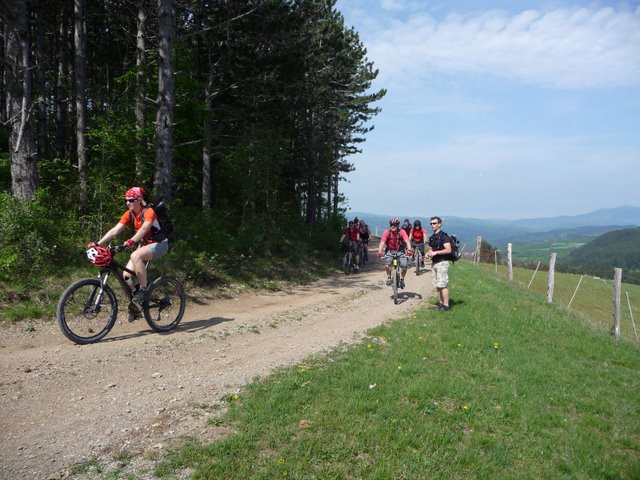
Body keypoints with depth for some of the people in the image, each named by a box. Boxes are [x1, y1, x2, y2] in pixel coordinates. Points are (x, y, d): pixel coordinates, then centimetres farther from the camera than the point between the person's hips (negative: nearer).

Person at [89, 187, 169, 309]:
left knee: (135, 256, -35)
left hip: (159, 244, -7)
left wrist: (132, 241, -55)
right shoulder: (129, 214, -1)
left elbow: (144, 228, -38)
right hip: (144, 244, 7)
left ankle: (143, 290, -23)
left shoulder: (148, 212, -19)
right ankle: (135, 303, 12)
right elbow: (114, 230, -9)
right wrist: (98, 243, -21)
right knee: (126, 275, -8)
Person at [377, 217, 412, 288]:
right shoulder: (387, 232, -16)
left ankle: (402, 279, 10)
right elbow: (382, 243, -24)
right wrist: (379, 252, -41)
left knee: (404, 266, -18)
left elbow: (407, 241, -27)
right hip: (390, 251, 0)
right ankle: (389, 277, -2)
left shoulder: (402, 232, -17)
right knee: (387, 263, -28)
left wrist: (409, 249, -46)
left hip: (400, 251, 0)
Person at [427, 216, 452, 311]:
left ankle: (446, 305, -5)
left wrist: (436, 252, -21)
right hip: (434, 263, 9)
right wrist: (429, 253, 4)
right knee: (437, 285, 11)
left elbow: (448, 250, -19)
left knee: (443, 285, -9)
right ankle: (441, 302, 20)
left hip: (442, 262, -9)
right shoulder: (431, 237, 15)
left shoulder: (443, 236, -11)